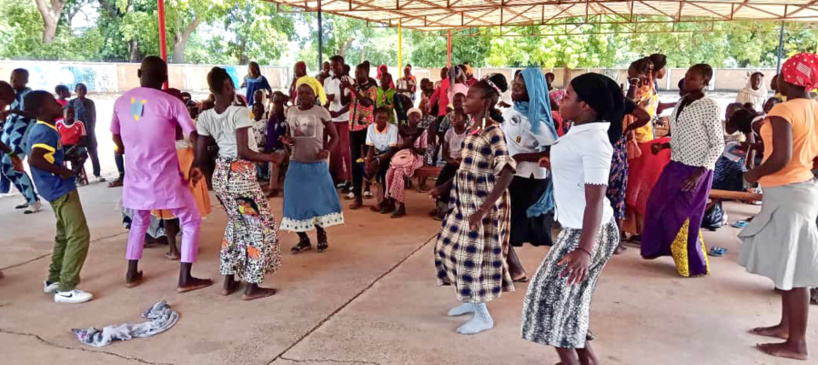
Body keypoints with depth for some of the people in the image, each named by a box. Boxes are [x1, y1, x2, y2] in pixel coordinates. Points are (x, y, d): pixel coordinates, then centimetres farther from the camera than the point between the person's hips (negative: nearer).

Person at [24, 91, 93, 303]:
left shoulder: (44, 129, 13)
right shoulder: (45, 132, -18)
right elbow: (34, 160, -31)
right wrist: (62, 171, -21)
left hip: (59, 189, 10)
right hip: (61, 190, -10)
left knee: (64, 236, 20)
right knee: (79, 236, -8)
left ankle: (53, 280, 29)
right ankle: (65, 289, -4)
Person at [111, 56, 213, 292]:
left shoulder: (121, 102, 3)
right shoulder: (170, 102, -12)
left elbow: (115, 136, 17)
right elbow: (194, 136, -13)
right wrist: (198, 166, 1)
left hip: (135, 176, 5)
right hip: (165, 178, -5)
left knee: (139, 220, 28)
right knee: (191, 221, 9)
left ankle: (132, 274, 32)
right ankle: (185, 279, 5)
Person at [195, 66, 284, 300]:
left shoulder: (205, 117, 2)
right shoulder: (239, 113, -16)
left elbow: (200, 157, 2)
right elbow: (243, 152, -21)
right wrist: (271, 157, -9)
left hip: (221, 175, 7)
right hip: (241, 176, -7)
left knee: (237, 224, 23)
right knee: (262, 225, 6)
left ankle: (228, 282, 25)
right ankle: (252, 287, 9)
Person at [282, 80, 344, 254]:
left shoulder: (321, 112, -6)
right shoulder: (291, 112, 6)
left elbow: (334, 136, -2)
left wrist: (326, 151, -20)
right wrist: (288, 140, -5)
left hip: (317, 164, -4)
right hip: (296, 164, 4)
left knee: (319, 199, 5)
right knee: (296, 200, 4)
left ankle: (322, 236, 25)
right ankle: (303, 239, 19)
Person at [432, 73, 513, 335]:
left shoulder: (493, 132, -19)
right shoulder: (473, 129, 9)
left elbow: (507, 172, -26)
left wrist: (484, 209, -32)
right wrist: (444, 187, 16)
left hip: (483, 204, -9)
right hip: (465, 200, 9)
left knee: (474, 254, -1)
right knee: (451, 247, 16)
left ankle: (483, 316, 16)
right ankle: (471, 300, 34)